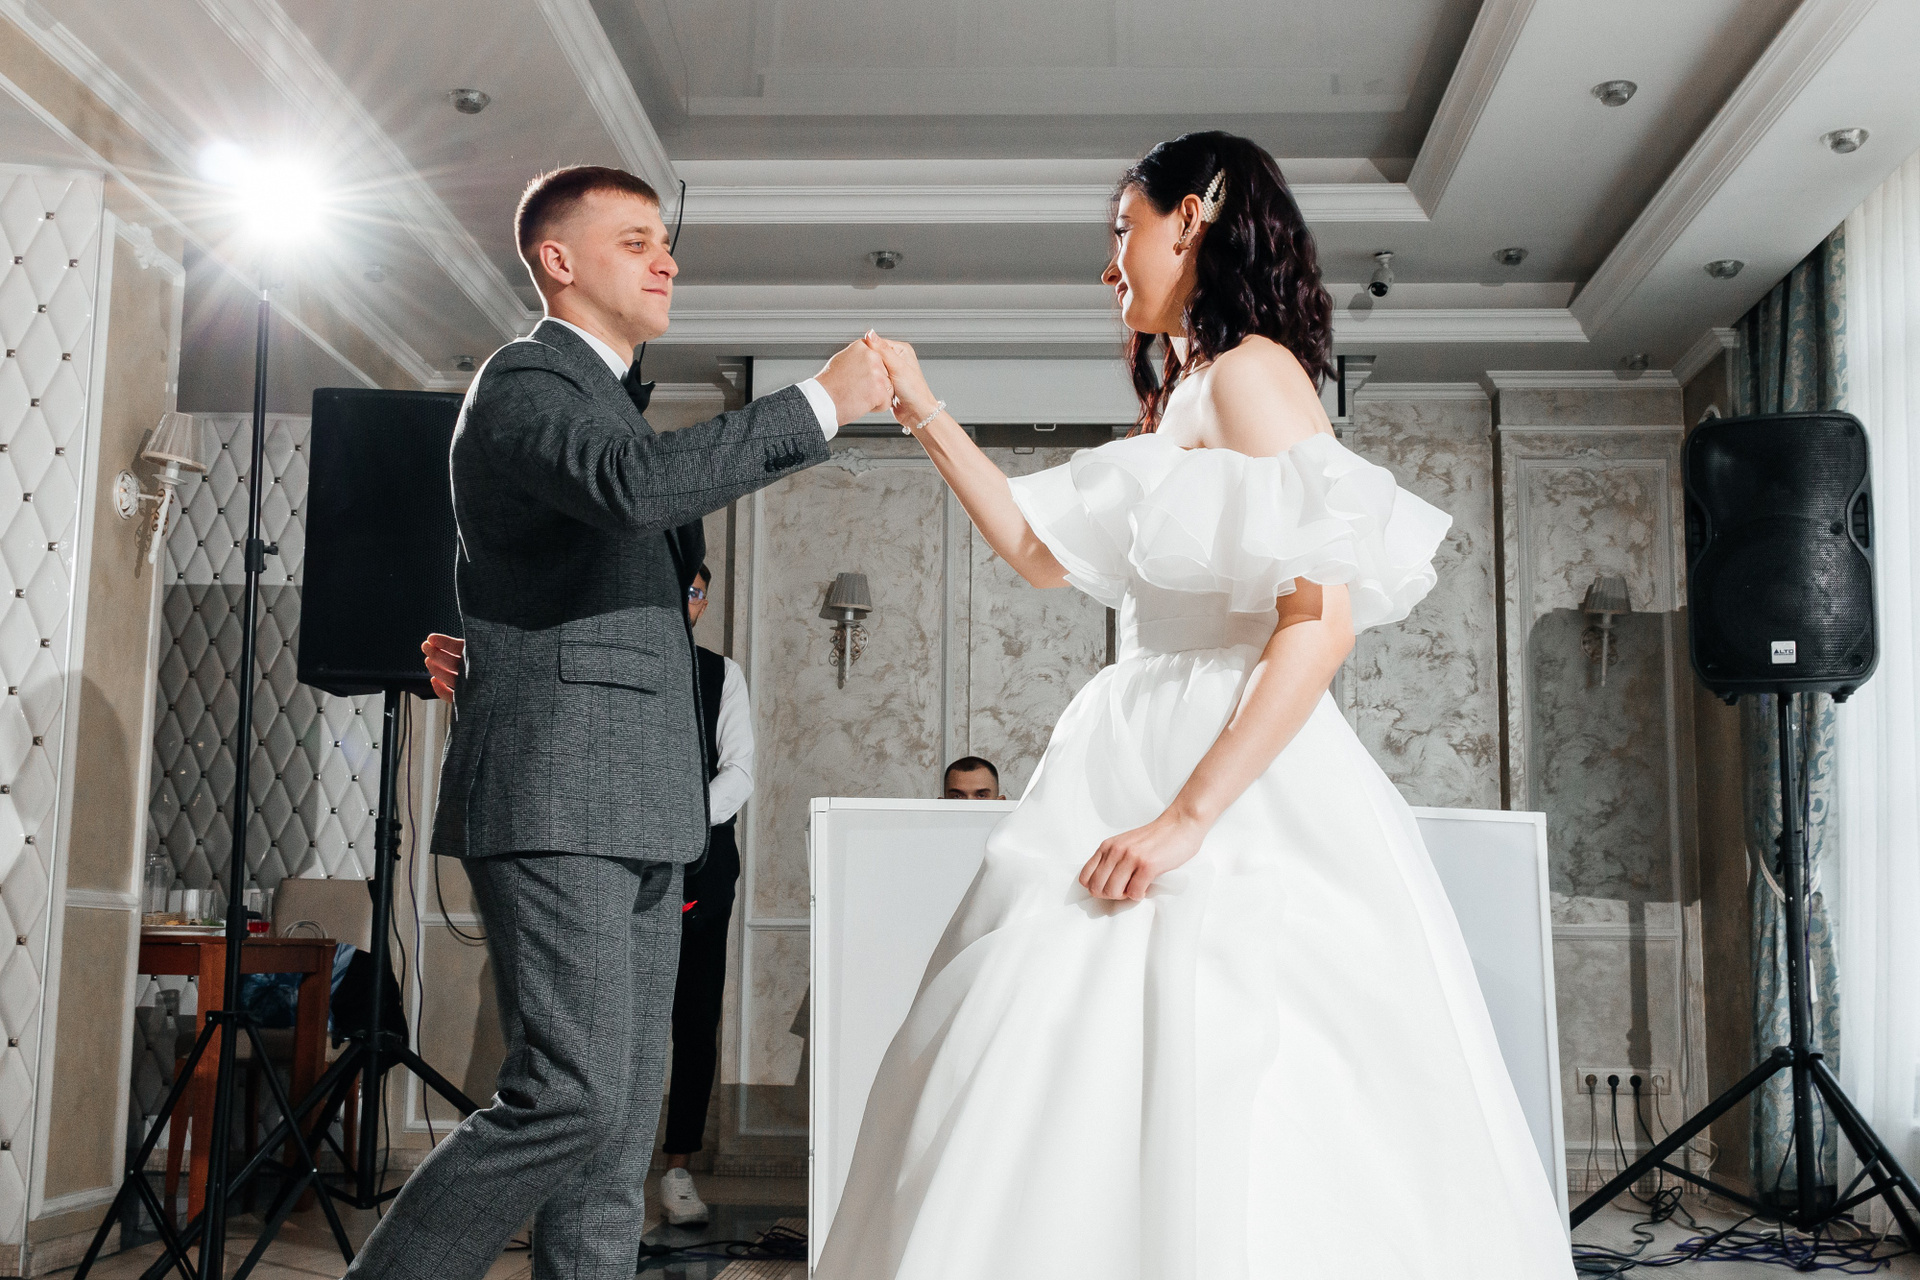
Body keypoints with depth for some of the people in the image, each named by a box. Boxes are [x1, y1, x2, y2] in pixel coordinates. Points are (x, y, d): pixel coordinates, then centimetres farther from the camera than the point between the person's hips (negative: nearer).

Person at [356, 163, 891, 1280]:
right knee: (572, 1095, -14)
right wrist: (821, 403, -22)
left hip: (635, 812, 10)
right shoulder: (524, 382, -6)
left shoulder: (613, 399, 24)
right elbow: (638, 480, -27)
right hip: (555, 800, -9)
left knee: (624, 1117, 6)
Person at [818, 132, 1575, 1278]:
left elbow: (1325, 621, -18)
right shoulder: (1173, 395, 20)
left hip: (1237, 786, -9)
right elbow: (1042, 550, 28)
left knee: (1205, 1141, -9)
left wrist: (1188, 816, -22)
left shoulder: (1252, 372, -8)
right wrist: (926, 413, 27)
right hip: (1145, 759, 9)